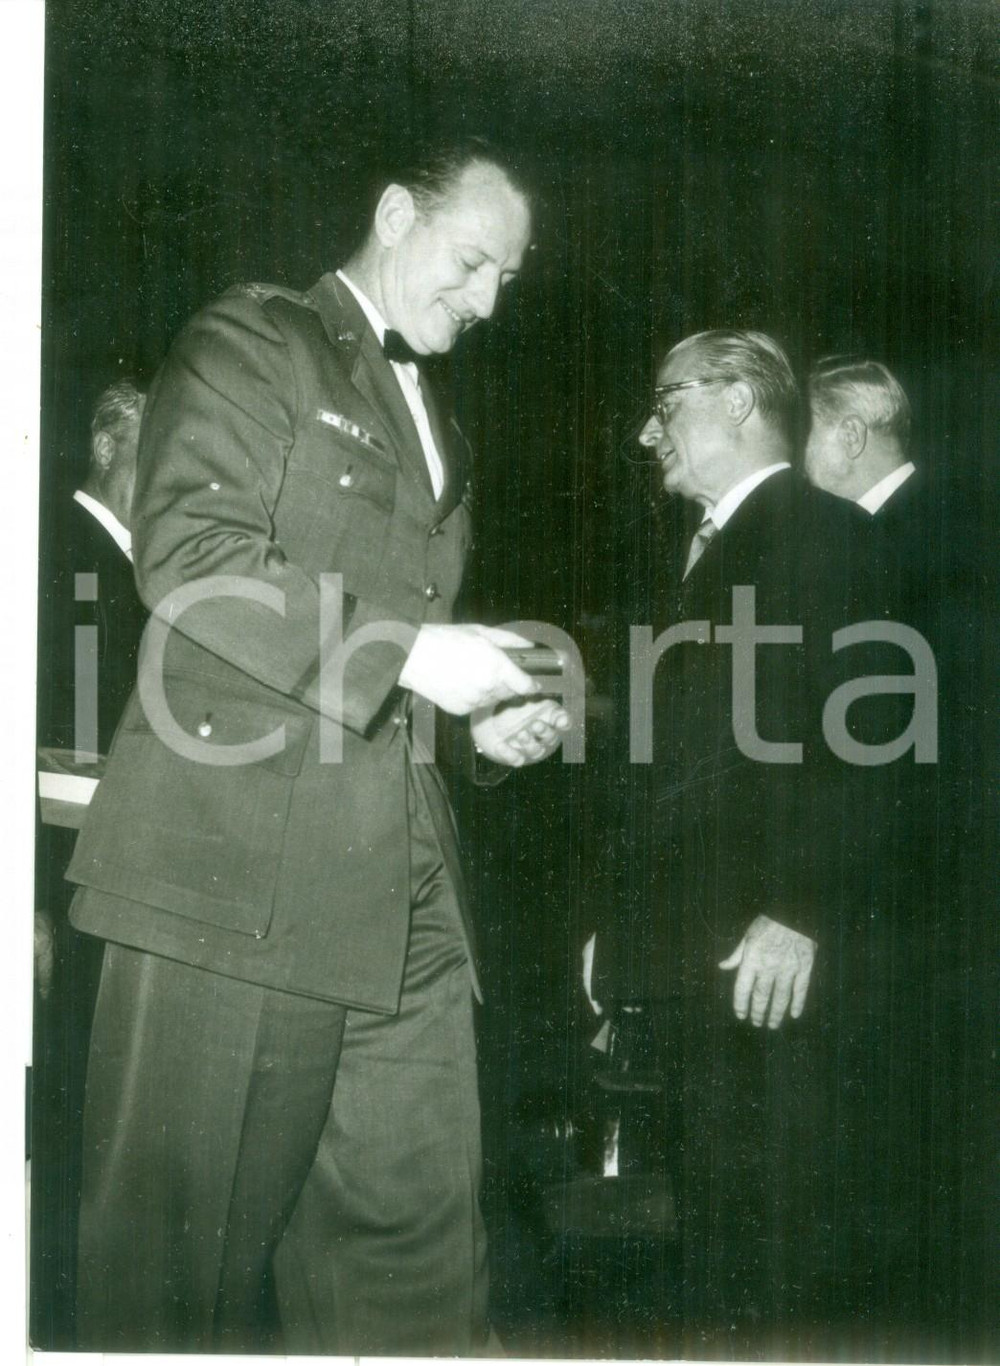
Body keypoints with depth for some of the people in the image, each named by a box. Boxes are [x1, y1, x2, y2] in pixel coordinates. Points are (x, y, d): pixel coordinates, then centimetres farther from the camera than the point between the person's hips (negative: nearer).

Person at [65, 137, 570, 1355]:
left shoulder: (436, 429, 26)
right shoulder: (253, 338, 2)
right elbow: (186, 546, -14)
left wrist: (484, 715, 11)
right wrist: (407, 651, -16)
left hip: (399, 887, 7)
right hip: (238, 864, -7)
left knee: (420, 1220, 5)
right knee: (190, 1238, -2)